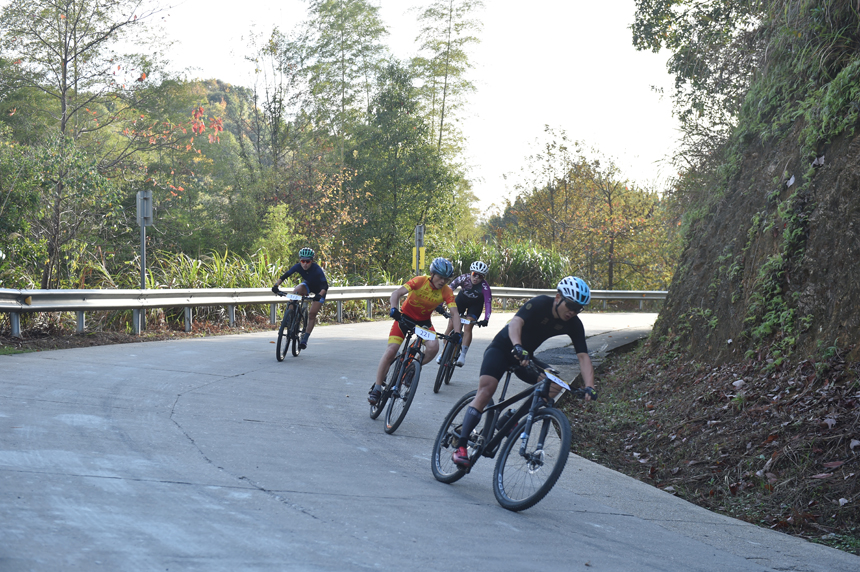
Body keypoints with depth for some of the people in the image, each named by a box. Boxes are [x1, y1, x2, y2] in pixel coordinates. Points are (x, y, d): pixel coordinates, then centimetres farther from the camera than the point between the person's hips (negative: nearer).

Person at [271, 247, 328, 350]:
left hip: (319, 290, -3)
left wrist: (319, 295, -60)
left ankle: (305, 339, 2)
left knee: (312, 314, -10)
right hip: (307, 285, 3)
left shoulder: (317, 269, -36)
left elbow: (325, 285, -42)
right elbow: (284, 276, -25)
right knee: (295, 292, -31)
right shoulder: (298, 266, -26)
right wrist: (276, 285, -41)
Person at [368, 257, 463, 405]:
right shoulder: (420, 281, -22)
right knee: (391, 351, -14)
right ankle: (377, 388, -4)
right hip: (405, 316, -2)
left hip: (424, 321, 2)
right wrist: (394, 309, -49)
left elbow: (455, 313, -23)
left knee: (433, 346, -26)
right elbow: (397, 293, -31)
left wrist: (457, 333, -38)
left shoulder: (447, 292, -16)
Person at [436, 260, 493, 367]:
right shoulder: (464, 278, -30)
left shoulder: (484, 287, -32)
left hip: (475, 305, -2)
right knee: (451, 325, -6)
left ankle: (463, 355, -12)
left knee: (468, 327, -18)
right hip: (461, 299, 2)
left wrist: (486, 319, -44)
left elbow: (488, 303, -32)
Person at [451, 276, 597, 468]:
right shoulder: (540, 304, -25)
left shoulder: (574, 325, -11)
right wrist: (518, 347, -59)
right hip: (502, 348, -5)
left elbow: (583, 356, -16)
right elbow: (516, 322, -40)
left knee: (553, 385, -17)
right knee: (486, 389, -26)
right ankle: (461, 447, -28)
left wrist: (589, 387, -31)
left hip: (524, 358, 6)